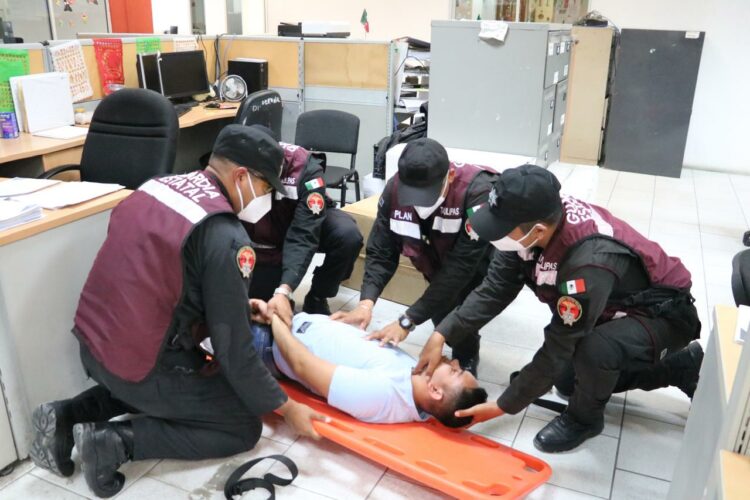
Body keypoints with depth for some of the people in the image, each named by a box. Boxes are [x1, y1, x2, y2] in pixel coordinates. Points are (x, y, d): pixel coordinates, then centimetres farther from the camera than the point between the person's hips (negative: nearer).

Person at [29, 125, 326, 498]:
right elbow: (234, 353, -17)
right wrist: (286, 408, -3)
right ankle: (116, 441, -3)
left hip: (93, 343, 8)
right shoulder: (225, 236, -21)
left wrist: (239, 307, 22)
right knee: (244, 427, 8)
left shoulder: (157, 186, 2)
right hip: (140, 363, -8)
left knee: (201, 377, 33)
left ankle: (68, 415, 18)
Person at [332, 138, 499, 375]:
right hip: (442, 255, 4)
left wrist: (407, 321, -42)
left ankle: (466, 355, -3)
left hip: (489, 255, -4)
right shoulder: (396, 187, -25)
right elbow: (381, 251, -20)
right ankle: (459, 342, 16)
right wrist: (366, 302, -37)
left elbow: (459, 268, -41)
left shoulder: (478, 192, -39)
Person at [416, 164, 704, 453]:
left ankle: (584, 418, -3)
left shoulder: (589, 264, -42)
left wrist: (504, 406, -23)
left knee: (594, 351, -37)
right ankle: (681, 366, 28)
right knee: (569, 381, 17)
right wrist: (442, 335, -22)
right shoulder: (541, 215, -20)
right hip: (616, 307, 8)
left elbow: (557, 349, -32)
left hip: (664, 313, -8)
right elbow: (495, 289, -14)